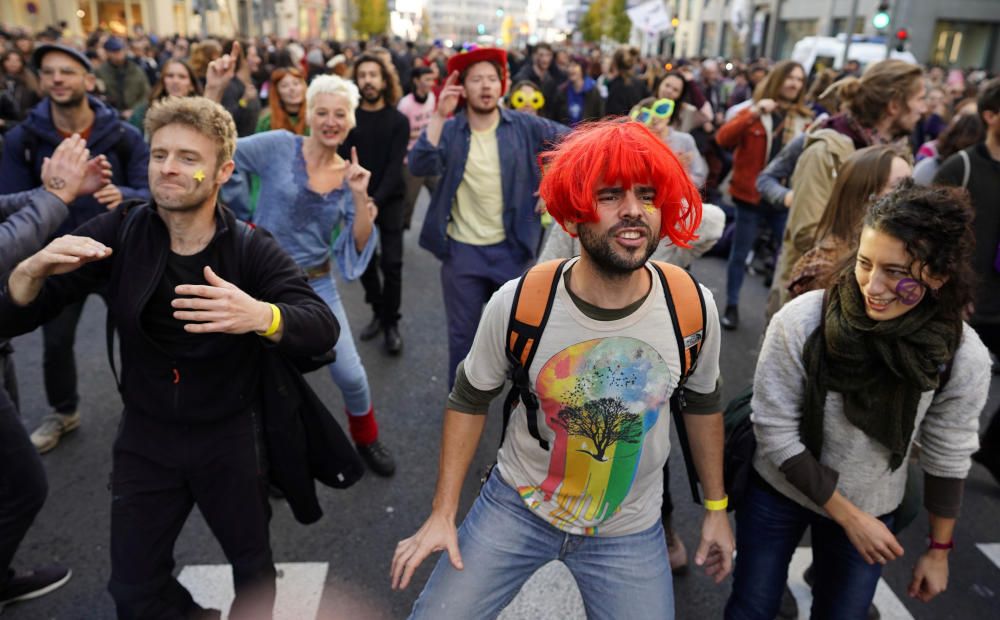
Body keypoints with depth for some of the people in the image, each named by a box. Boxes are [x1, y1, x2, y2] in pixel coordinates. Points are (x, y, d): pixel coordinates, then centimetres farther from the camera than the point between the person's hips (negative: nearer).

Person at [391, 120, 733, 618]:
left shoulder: (694, 309, -17)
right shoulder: (517, 304, -21)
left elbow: (702, 403, 3)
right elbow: (469, 400, -5)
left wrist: (715, 507, 11)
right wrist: (443, 513, -5)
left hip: (630, 531, 2)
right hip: (517, 505, -1)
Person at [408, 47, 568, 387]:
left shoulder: (524, 126, -4)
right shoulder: (450, 130, -5)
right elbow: (419, 167, -22)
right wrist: (439, 116, -29)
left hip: (510, 247, 1)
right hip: (462, 250, 0)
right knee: (462, 335, 12)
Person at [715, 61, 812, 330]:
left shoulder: (804, 118, 8)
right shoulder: (754, 110, -1)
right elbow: (723, 139, -16)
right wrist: (753, 113, -25)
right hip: (751, 194, -3)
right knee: (740, 253, 5)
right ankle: (731, 306, 17)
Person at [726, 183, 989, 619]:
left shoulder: (965, 358, -20)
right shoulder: (800, 321, -28)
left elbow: (948, 458, -4)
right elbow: (775, 431, -19)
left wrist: (939, 549, 6)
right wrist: (848, 516, -15)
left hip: (872, 508, 2)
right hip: (778, 490, -1)